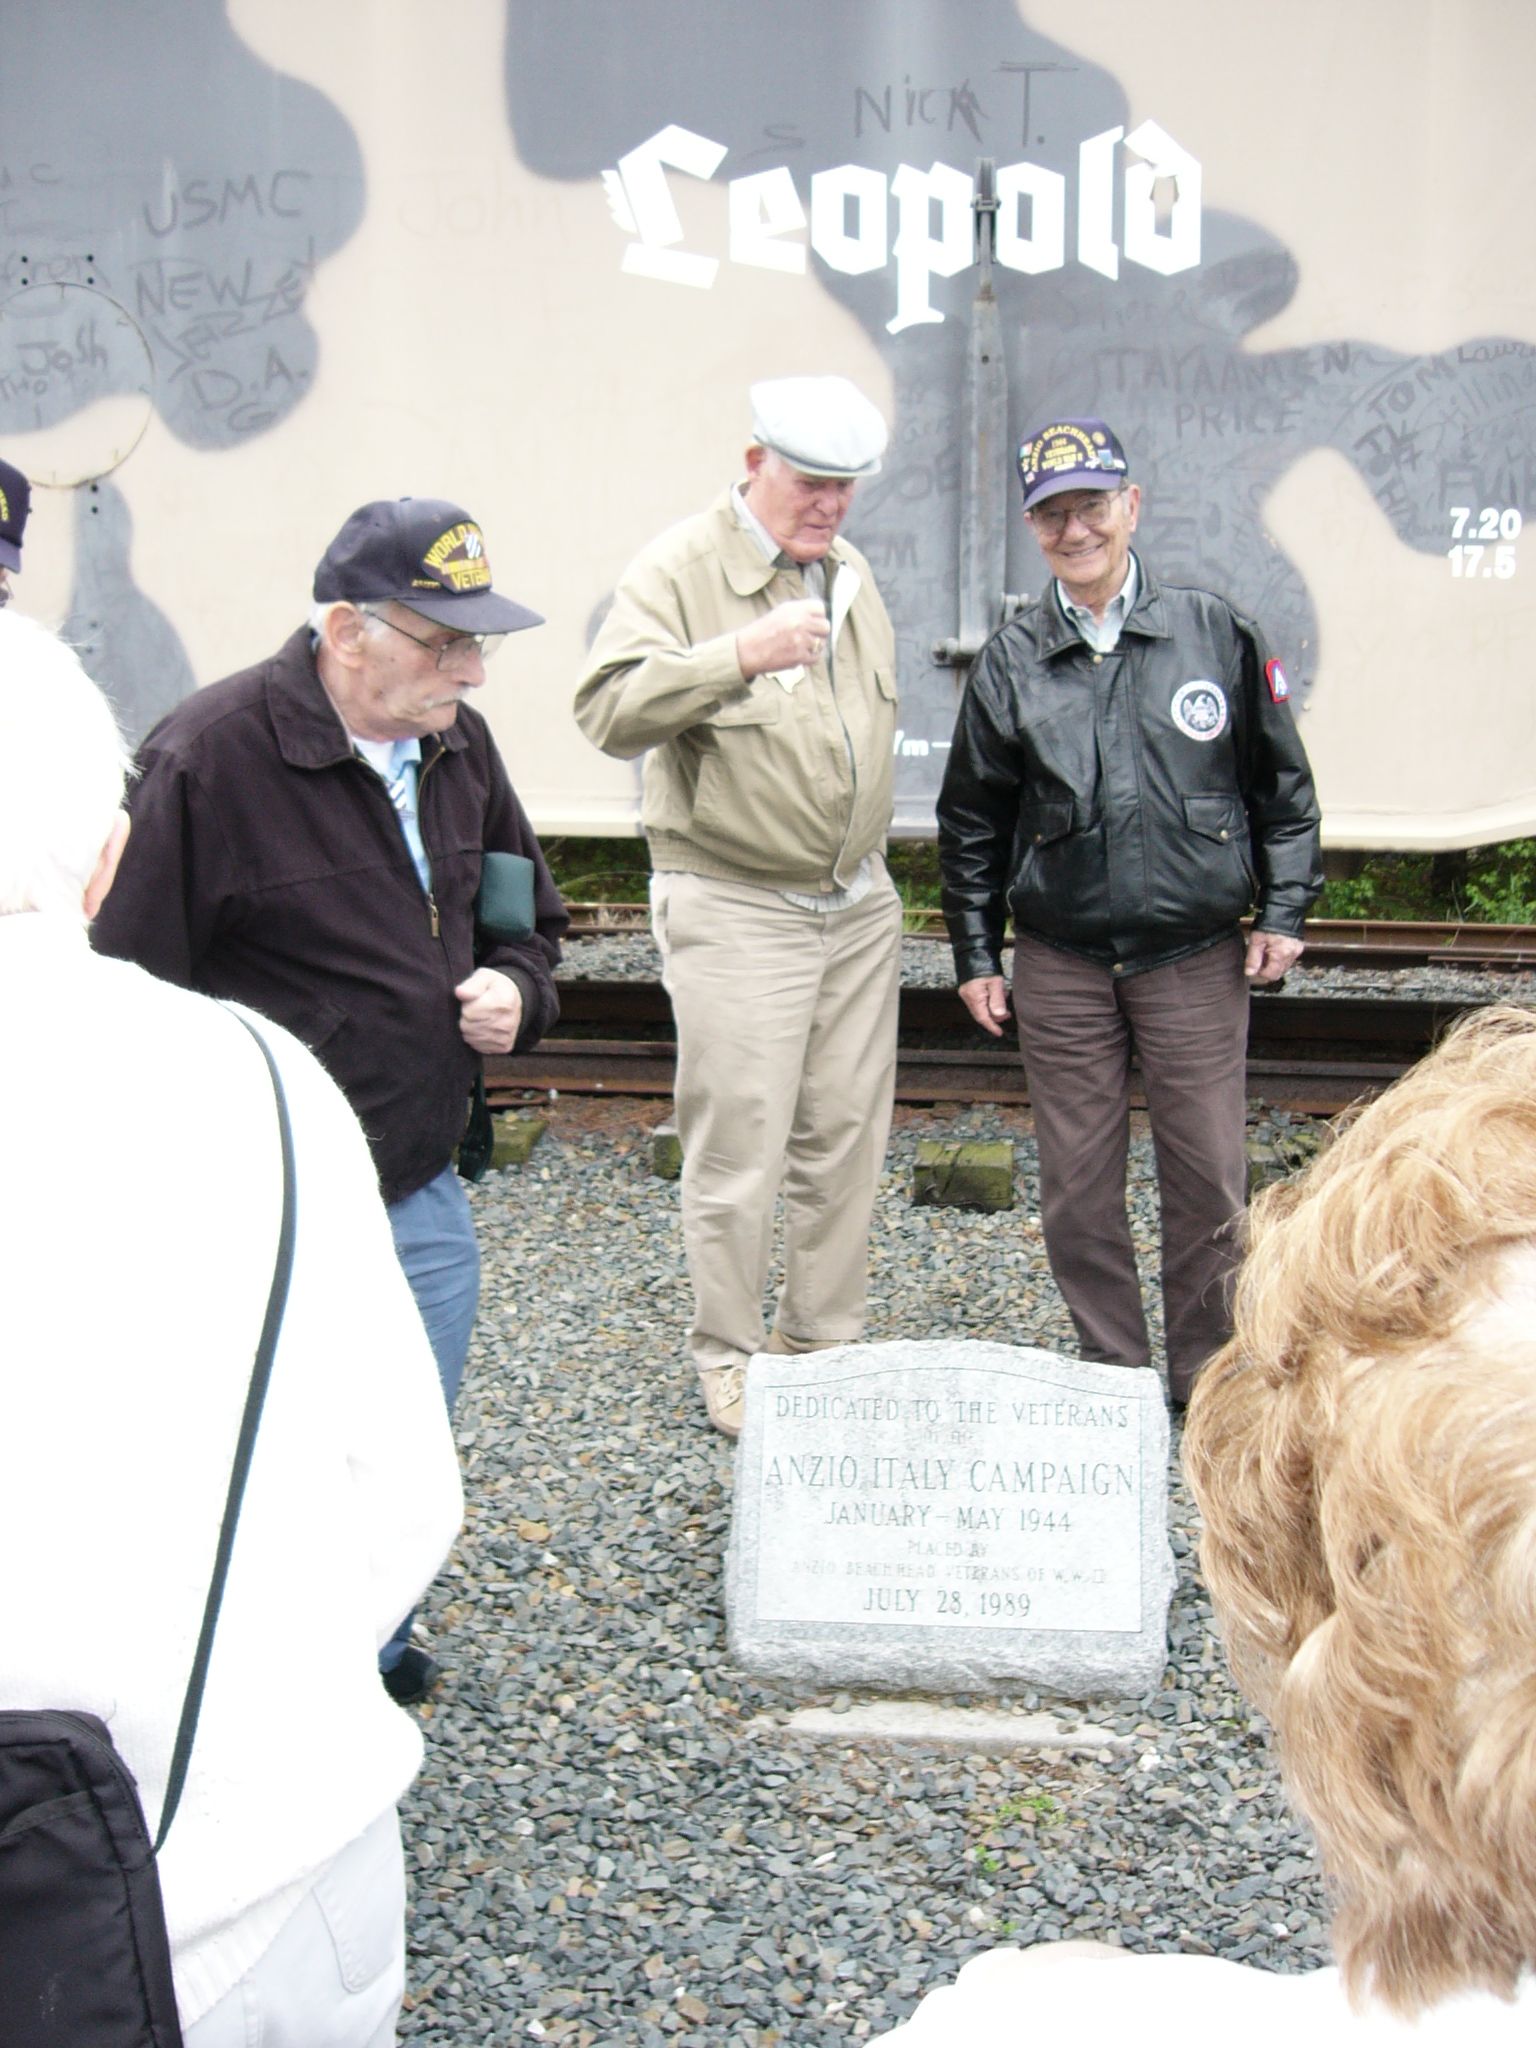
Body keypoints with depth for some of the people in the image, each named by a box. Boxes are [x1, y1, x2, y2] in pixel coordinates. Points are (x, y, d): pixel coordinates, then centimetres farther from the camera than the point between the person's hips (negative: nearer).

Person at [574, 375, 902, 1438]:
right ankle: (730, 1362, 12)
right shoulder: (680, 569, -9)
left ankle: (825, 1341, 24)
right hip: (735, 907, -6)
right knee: (739, 1146, -3)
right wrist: (740, 655, -31)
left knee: (846, 1137, 11)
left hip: (859, 903, 7)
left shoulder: (852, 574, 13)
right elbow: (610, 710, -22)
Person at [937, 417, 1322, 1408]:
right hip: (1060, 965, 1)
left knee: (1210, 1178, 3)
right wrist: (977, 954, 7)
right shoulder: (1012, 661, 4)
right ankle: (1112, 1372, 23)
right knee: (1078, 1186, 6)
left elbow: (1284, 782, 8)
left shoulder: (1217, 633, 1)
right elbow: (971, 821, 10)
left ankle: (1207, 1376, 21)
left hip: (1198, 957, -1)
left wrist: (1283, 911, 2)